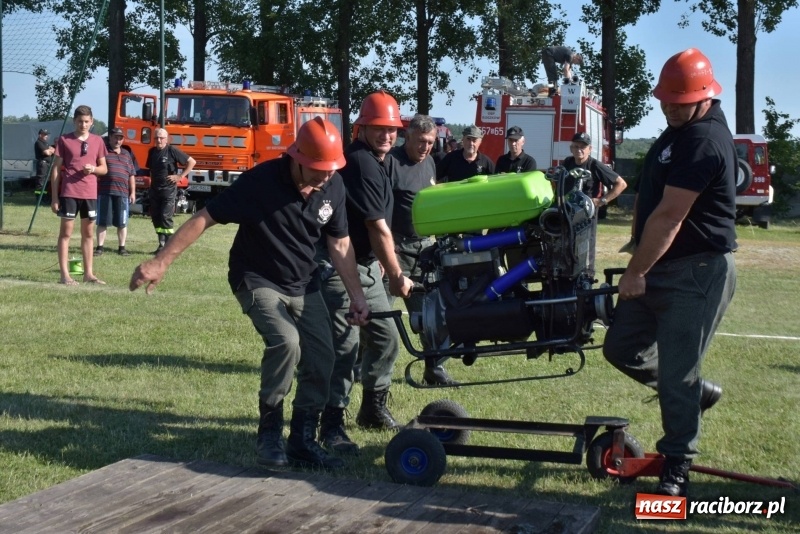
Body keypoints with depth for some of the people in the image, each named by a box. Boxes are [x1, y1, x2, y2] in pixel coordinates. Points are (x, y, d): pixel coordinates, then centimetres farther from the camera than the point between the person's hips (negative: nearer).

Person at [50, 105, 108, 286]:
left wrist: (93, 169, -10)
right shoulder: (64, 140, -1)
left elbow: (104, 168, 13)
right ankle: (64, 274, 1)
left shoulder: (97, 141, 7)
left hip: (90, 193, 4)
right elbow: (56, 169, 0)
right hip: (69, 193, -4)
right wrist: (54, 197, -4)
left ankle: (88, 273, 16)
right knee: (66, 232, -1)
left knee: (88, 233, 9)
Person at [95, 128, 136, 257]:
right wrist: (94, 189, -5)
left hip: (122, 193, 3)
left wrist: (133, 192, 12)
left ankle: (122, 247, 13)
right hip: (104, 192, -3)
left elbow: (131, 175, 18)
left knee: (122, 223, 5)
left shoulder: (126, 154, 18)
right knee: (102, 222, 2)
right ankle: (100, 247, 8)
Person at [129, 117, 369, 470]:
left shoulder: (333, 187, -9)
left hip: (303, 283, 6)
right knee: (285, 342, -28)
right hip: (258, 281, -5)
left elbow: (339, 244, 3)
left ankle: (302, 442, 11)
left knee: (321, 358, -4)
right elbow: (205, 218, -22)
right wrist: (161, 262, -27)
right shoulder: (261, 182, -24)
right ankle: (269, 434, -10)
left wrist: (356, 294, 1)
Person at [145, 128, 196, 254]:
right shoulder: (152, 152, 8)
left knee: (165, 217, -10)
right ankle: (161, 244, 11)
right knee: (155, 217, 4)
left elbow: (191, 161, -7)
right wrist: (150, 184, 15)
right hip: (154, 189, 6)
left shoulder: (172, 151, -10)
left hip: (169, 190, -6)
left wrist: (180, 176, -10)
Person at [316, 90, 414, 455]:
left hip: (366, 264, 10)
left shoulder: (383, 160, 10)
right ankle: (332, 425, -5)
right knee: (345, 344, -12)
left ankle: (373, 410, 29)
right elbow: (378, 227, -21)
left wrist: (383, 265, 16)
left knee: (384, 338, 14)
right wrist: (397, 277, -18)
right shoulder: (360, 162, -21)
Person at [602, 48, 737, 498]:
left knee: (676, 375, -6)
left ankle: (676, 470, 8)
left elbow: (669, 217, -22)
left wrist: (635, 272, -16)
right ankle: (697, 391, 32)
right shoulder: (680, 130, 14)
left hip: (697, 273, -10)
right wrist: (640, 267, 14)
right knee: (622, 347, 13)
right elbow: (651, 204, 21)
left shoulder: (705, 140, -19)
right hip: (661, 268, 10)